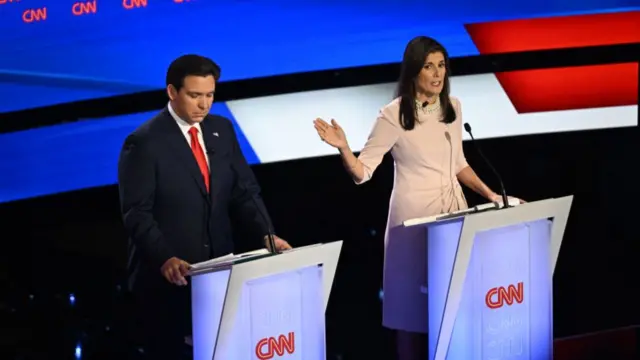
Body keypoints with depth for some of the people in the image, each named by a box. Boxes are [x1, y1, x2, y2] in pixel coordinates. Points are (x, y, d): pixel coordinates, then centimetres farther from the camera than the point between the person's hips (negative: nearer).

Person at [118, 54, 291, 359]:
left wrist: (266, 235, -9)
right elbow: (137, 214, -16)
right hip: (166, 277, -5)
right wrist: (165, 259, -29)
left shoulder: (221, 130, 7)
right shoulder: (145, 142, -11)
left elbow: (244, 191, 8)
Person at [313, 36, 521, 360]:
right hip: (415, 215, -5)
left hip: (454, 211, 5)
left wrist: (490, 195, 11)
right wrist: (343, 148, -30)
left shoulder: (452, 107, 7)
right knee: (415, 303, -2)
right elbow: (362, 172, -12)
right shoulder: (394, 115, -10)